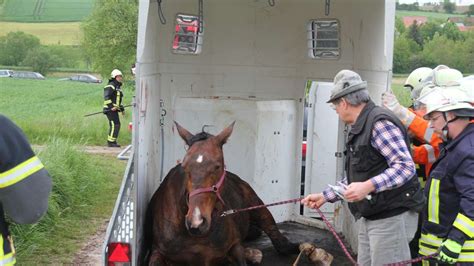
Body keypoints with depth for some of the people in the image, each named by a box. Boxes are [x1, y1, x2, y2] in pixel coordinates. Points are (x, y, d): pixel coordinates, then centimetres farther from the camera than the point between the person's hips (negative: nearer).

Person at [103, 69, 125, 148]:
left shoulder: (118, 87, 21)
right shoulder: (110, 86, -10)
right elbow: (106, 97, -21)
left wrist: (122, 108, 26)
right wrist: (111, 106, -28)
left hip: (115, 109, 10)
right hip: (110, 109, -10)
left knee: (117, 125, 10)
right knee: (115, 124, -14)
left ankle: (113, 142, 17)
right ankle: (111, 142, -12)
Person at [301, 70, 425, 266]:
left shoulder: (380, 123, -15)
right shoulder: (359, 129, 18)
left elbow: (406, 167, -23)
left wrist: (368, 186, -32)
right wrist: (324, 197, 22)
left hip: (391, 216, -10)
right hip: (370, 218, 10)